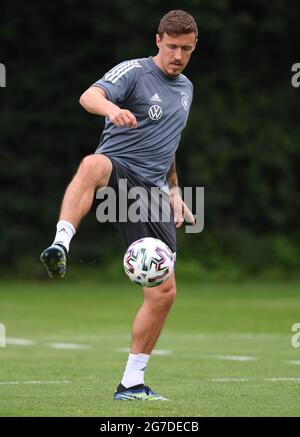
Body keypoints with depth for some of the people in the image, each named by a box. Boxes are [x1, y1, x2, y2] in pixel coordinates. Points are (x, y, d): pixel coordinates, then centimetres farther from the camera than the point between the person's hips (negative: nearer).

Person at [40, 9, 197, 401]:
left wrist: (174, 191, 29)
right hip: (118, 171, -6)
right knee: (93, 164, -44)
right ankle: (60, 245, -61)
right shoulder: (134, 72, -4)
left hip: (150, 193, 6)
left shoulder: (185, 88, 20)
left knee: (164, 291, 1)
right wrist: (111, 108, -47)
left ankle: (132, 383, 12)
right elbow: (89, 97, -25)